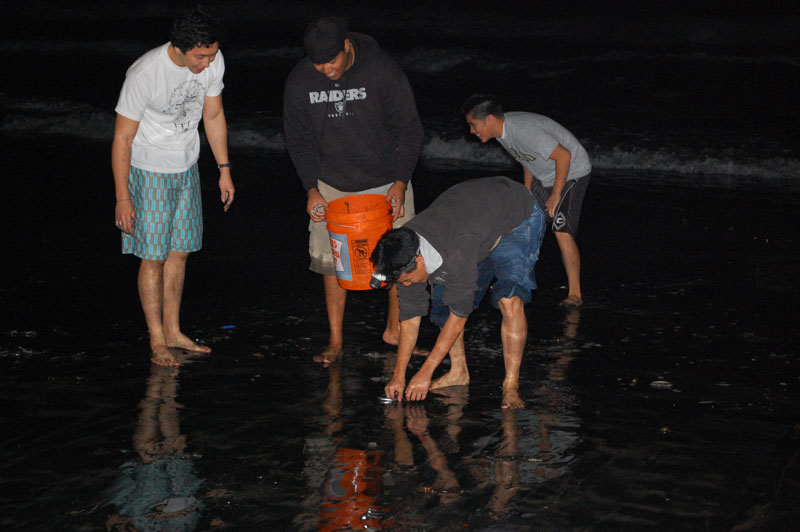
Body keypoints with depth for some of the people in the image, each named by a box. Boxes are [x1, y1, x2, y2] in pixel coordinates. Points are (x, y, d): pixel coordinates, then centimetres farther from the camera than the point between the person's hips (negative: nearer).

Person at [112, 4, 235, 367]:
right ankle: (157, 341, 9)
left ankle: (172, 331, 25)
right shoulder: (144, 74, -28)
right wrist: (123, 197, -18)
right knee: (154, 256, -2)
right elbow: (122, 138, -20)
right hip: (150, 171, -6)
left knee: (179, 251, 12)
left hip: (186, 168, 6)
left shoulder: (213, 61, -10)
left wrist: (224, 169, 9)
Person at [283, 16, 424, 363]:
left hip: (387, 184, -1)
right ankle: (335, 340, 12)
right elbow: (299, 140, 1)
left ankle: (394, 329, 22)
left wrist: (400, 183, -16)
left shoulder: (383, 71, -19)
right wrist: (312, 189, -7)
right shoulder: (299, 82, -12)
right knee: (333, 261, 1)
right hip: (333, 187, 1)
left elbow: (409, 130, -9)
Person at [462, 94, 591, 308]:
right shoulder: (502, 130, -3)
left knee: (562, 232, -18)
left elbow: (564, 156, -30)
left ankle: (575, 293, -12)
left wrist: (555, 195, -23)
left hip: (572, 172, -9)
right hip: (544, 176, 9)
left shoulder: (524, 130, -33)